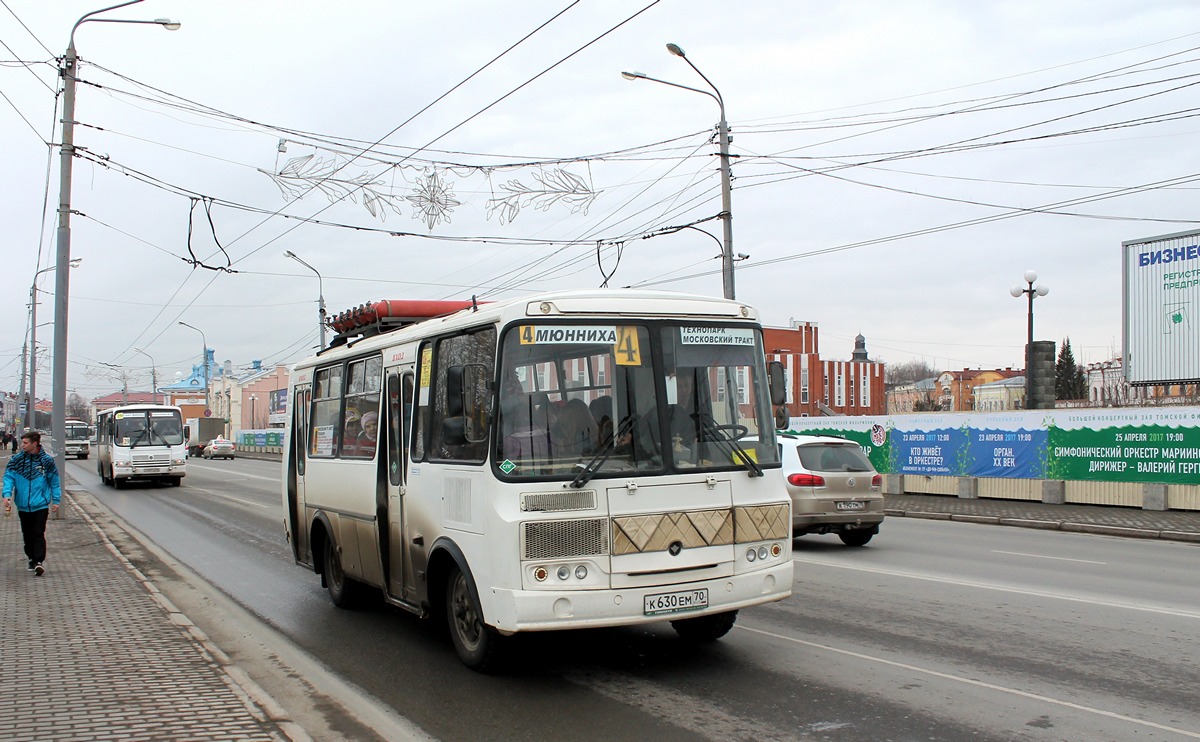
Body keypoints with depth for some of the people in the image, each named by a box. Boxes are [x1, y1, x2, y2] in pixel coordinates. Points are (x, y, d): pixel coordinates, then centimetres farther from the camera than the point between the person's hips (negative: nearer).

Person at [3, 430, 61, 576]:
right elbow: (9, 477, -2)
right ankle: (32, 559, 27)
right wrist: (7, 494, -19)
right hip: (23, 506, 3)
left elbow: (54, 481, 5)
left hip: (41, 505, -3)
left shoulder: (47, 460, -1)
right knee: (27, 535, 13)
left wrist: (56, 500, 3)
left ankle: (39, 561, -13)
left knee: (39, 533, -10)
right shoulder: (16, 460, 3)